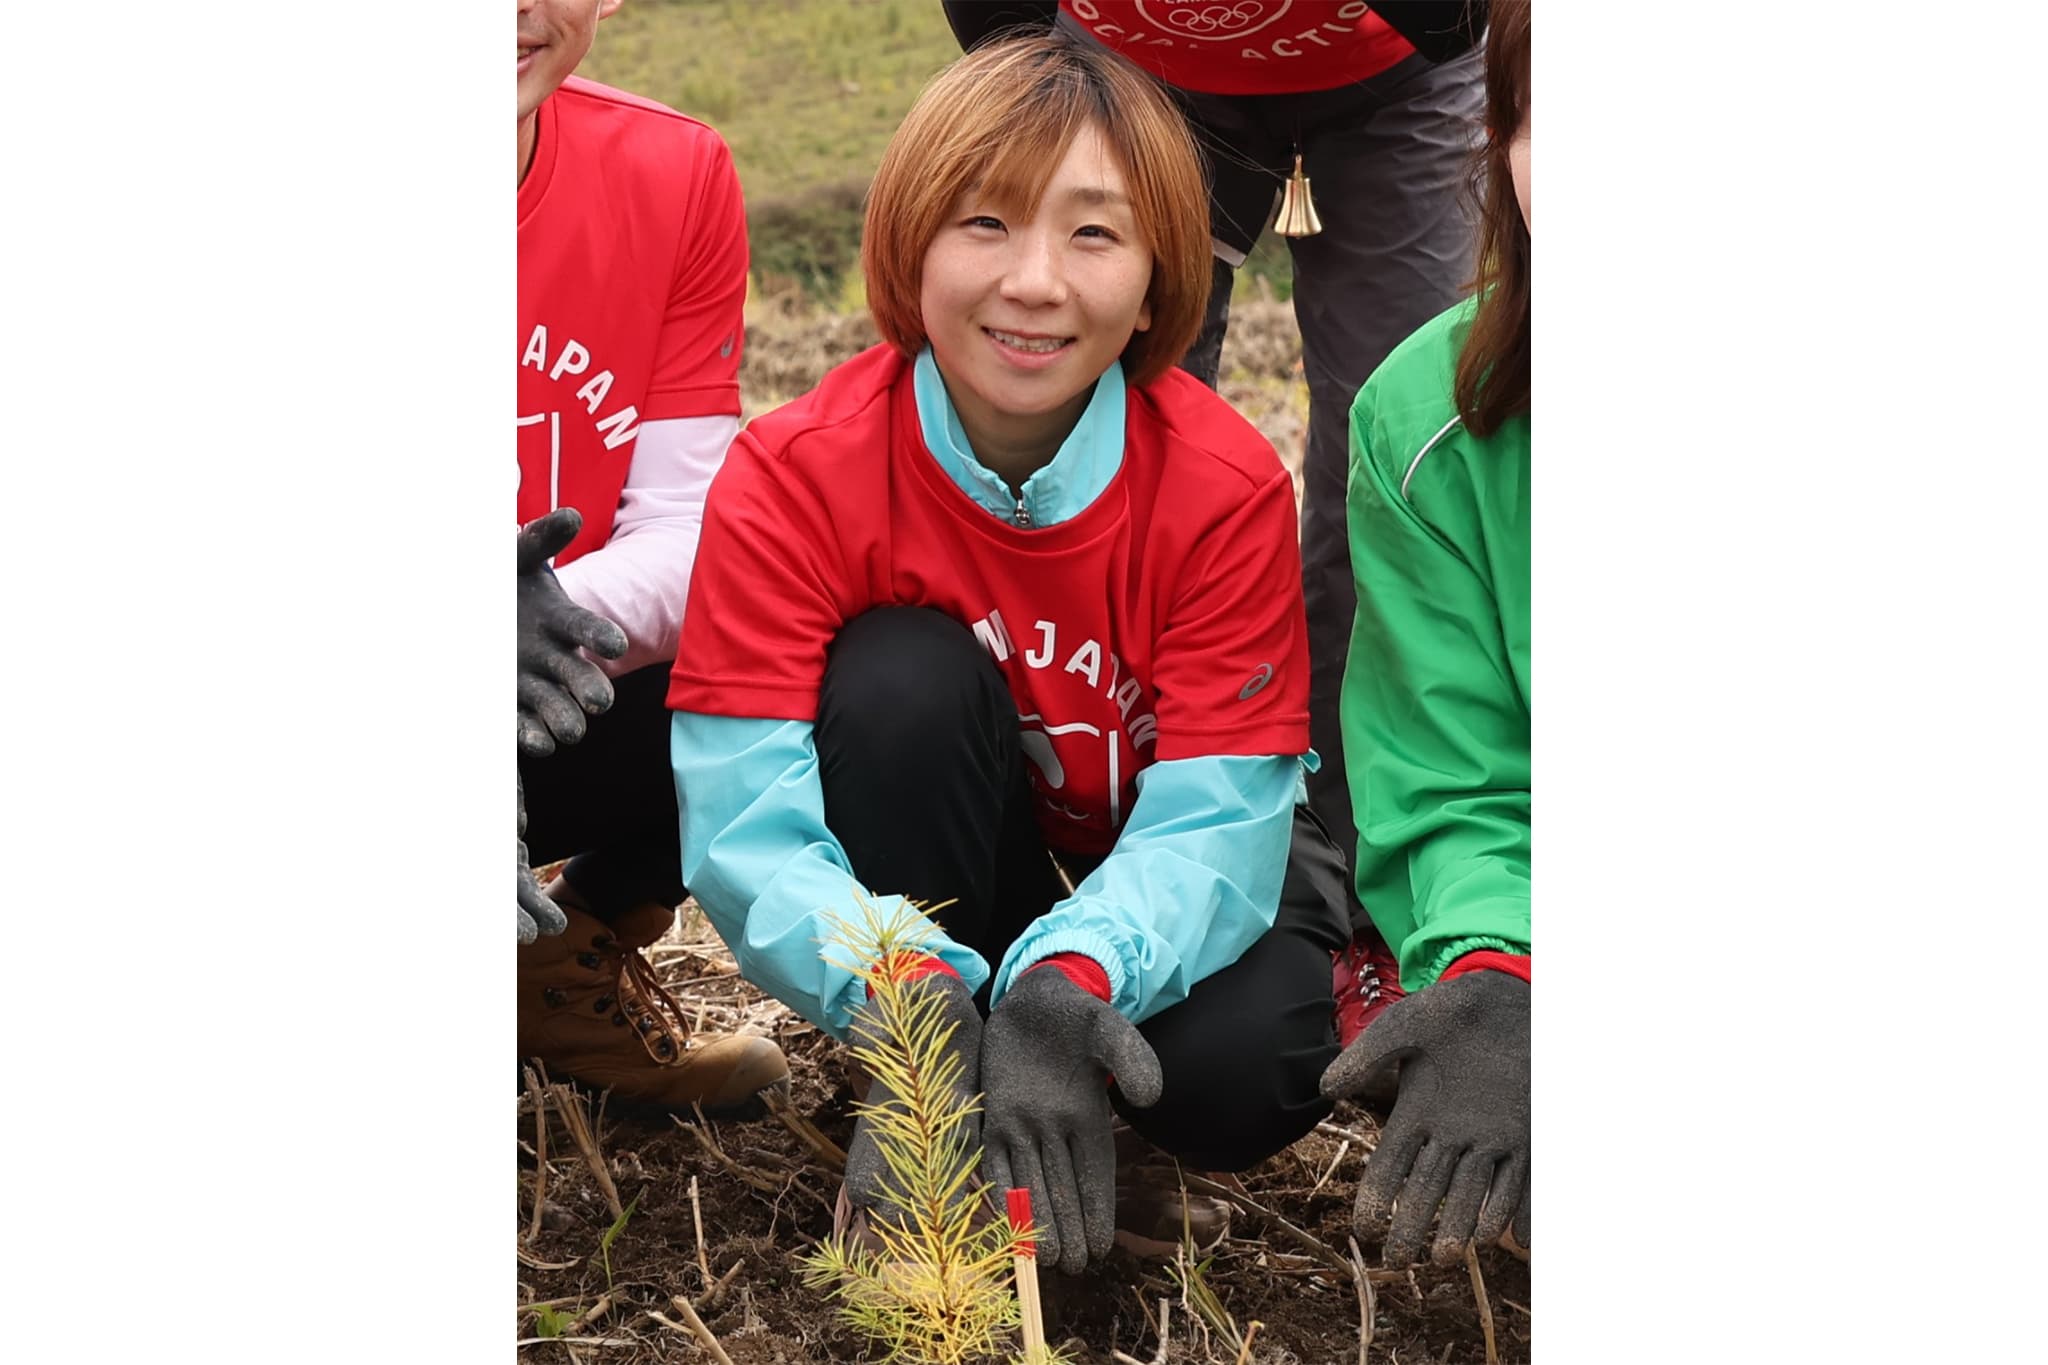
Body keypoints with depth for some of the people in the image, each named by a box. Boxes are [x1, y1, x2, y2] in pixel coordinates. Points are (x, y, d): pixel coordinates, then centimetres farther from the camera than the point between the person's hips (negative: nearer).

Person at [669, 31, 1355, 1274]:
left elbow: (1216, 819, -27)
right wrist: (901, 986, -50)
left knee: (1245, 1074, -30)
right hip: (932, 873, 0)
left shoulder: (1227, 486, -22)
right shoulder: (794, 476, -23)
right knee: (902, 679, -30)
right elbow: (744, 819, -29)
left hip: (1139, 884, 0)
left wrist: (1071, 983, -49)